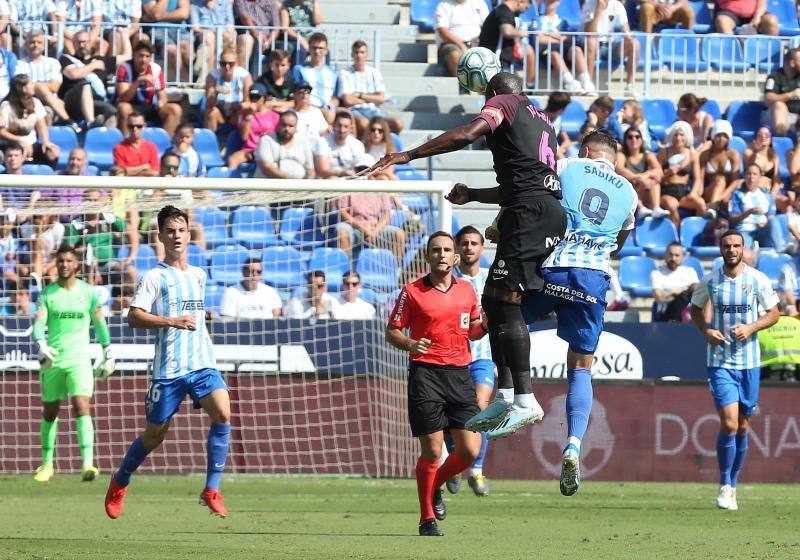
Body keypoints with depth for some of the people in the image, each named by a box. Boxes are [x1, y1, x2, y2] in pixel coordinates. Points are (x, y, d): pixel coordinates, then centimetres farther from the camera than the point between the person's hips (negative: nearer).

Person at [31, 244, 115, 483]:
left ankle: (87, 464, -26)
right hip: (52, 359, 1)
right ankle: (47, 463, 25)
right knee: (49, 412, 10)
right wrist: (41, 345, -27)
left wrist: (108, 353, 17)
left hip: (79, 358, -1)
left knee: (82, 407, -17)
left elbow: (99, 323, 15)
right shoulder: (47, 294, 3)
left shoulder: (88, 292, 5)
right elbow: (39, 323, -8)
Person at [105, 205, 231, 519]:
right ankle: (120, 482, 32)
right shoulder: (155, 277, -3)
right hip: (168, 370, -4)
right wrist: (172, 321, -23)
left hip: (202, 364, 4)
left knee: (223, 414, -20)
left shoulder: (198, 275, 16)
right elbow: (134, 317, -14)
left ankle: (211, 490, -15)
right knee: (155, 435, 6)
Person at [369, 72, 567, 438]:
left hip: (530, 213, -9)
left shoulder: (503, 102, 6)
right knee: (493, 300, 12)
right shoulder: (540, 119, 31)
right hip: (552, 212, 9)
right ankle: (504, 397, 10)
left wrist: (407, 156, -13)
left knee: (506, 301, -13)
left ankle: (525, 401, -20)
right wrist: (472, 195, 49)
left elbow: (467, 135, -14)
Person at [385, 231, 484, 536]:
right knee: (432, 451, -7)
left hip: (460, 374, 4)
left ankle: (435, 486, 27)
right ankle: (427, 518, 8)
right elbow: (392, 331, 2)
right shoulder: (412, 292, -1)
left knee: (470, 451, -2)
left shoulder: (467, 290, 10)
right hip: (425, 374, -4)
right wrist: (410, 345, -18)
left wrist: (484, 325, -1)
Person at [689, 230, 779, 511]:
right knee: (729, 424, -14)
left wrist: (751, 328, -12)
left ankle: (733, 486, 23)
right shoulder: (709, 281, -1)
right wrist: (706, 330, -5)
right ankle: (724, 485, 1)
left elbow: (773, 313, 6)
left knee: (743, 427, 8)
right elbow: (696, 309, 15)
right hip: (720, 361, -2)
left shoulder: (758, 279, -2)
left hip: (749, 361, 2)